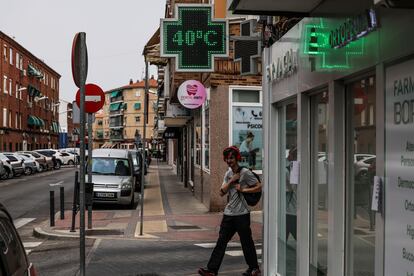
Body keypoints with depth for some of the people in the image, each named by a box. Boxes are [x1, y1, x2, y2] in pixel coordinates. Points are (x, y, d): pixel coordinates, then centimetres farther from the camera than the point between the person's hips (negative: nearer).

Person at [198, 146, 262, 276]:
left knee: (246, 241, 4)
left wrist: (243, 189, -16)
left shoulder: (245, 172, -7)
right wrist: (231, 181, -7)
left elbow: (259, 187, -10)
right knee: (221, 241, 3)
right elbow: (222, 192, 4)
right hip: (229, 213, 6)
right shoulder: (228, 173, 13)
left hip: (242, 213, -6)